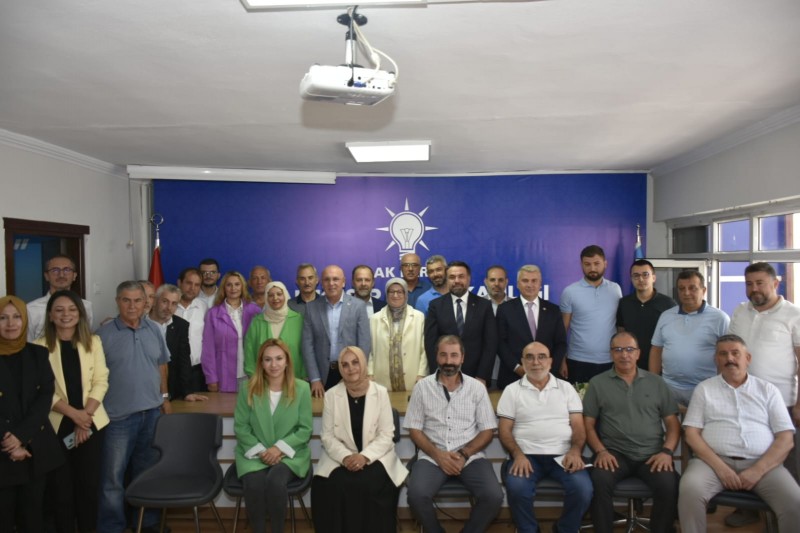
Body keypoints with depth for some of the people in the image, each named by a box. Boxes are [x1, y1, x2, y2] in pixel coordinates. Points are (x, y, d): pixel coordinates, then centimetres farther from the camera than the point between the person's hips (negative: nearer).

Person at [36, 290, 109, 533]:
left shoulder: (93, 342, 2)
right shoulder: (41, 346, -4)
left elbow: (101, 382, -1)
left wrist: (86, 415, -12)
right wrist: (73, 413, -16)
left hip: (92, 423, 2)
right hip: (56, 425, -1)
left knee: (89, 484, 8)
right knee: (60, 486, 6)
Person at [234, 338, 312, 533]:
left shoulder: (301, 388, -3)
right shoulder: (248, 389, 0)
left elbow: (305, 429, -2)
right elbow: (240, 427, 1)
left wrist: (280, 448, -14)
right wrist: (260, 450, -11)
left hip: (290, 453, -1)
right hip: (255, 453, 1)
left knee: (275, 481, -30)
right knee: (254, 485, -28)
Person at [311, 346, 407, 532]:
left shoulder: (380, 392, -1)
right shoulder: (331, 395, 2)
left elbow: (386, 434, -4)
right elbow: (327, 436, 1)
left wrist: (365, 456, -19)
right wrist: (345, 456, -17)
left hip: (375, 456, -1)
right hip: (341, 456, 1)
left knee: (372, 485, -29)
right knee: (331, 485, -27)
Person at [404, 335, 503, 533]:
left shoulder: (477, 388, 4)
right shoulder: (422, 387, 3)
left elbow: (487, 430, 4)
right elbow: (414, 429, 3)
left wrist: (464, 454, -11)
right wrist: (437, 454, -12)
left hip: (470, 456, 1)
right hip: (432, 457, 0)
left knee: (494, 496, -23)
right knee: (417, 495, -27)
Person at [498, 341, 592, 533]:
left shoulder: (566, 388, 13)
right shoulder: (512, 390, 8)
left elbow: (578, 426, 7)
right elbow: (504, 430, 3)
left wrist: (575, 451, -12)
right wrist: (518, 454, -14)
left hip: (564, 455, 2)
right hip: (527, 455, -1)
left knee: (583, 488, -25)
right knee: (516, 488, -30)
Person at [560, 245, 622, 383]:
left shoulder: (615, 289, 5)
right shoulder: (570, 292, -4)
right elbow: (562, 330, -1)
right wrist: (562, 361, -4)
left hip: (610, 361, 2)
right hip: (579, 361, -2)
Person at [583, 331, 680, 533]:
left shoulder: (656, 382, 13)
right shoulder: (597, 383, 9)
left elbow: (672, 423, 11)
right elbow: (588, 425, 6)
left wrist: (667, 451, -6)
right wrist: (601, 451, -10)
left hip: (652, 453, 1)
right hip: (614, 453, -1)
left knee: (669, 485, -27)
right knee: (600, 480, -30)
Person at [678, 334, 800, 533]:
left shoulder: (768, 390, 12)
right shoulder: (704, 388, 10)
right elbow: (691, 434, 3)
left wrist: (757, 471, -9)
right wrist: (720, 467, -12)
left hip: (762, 463, 1)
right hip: (714, 460, -1)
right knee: (690, 490, -30)